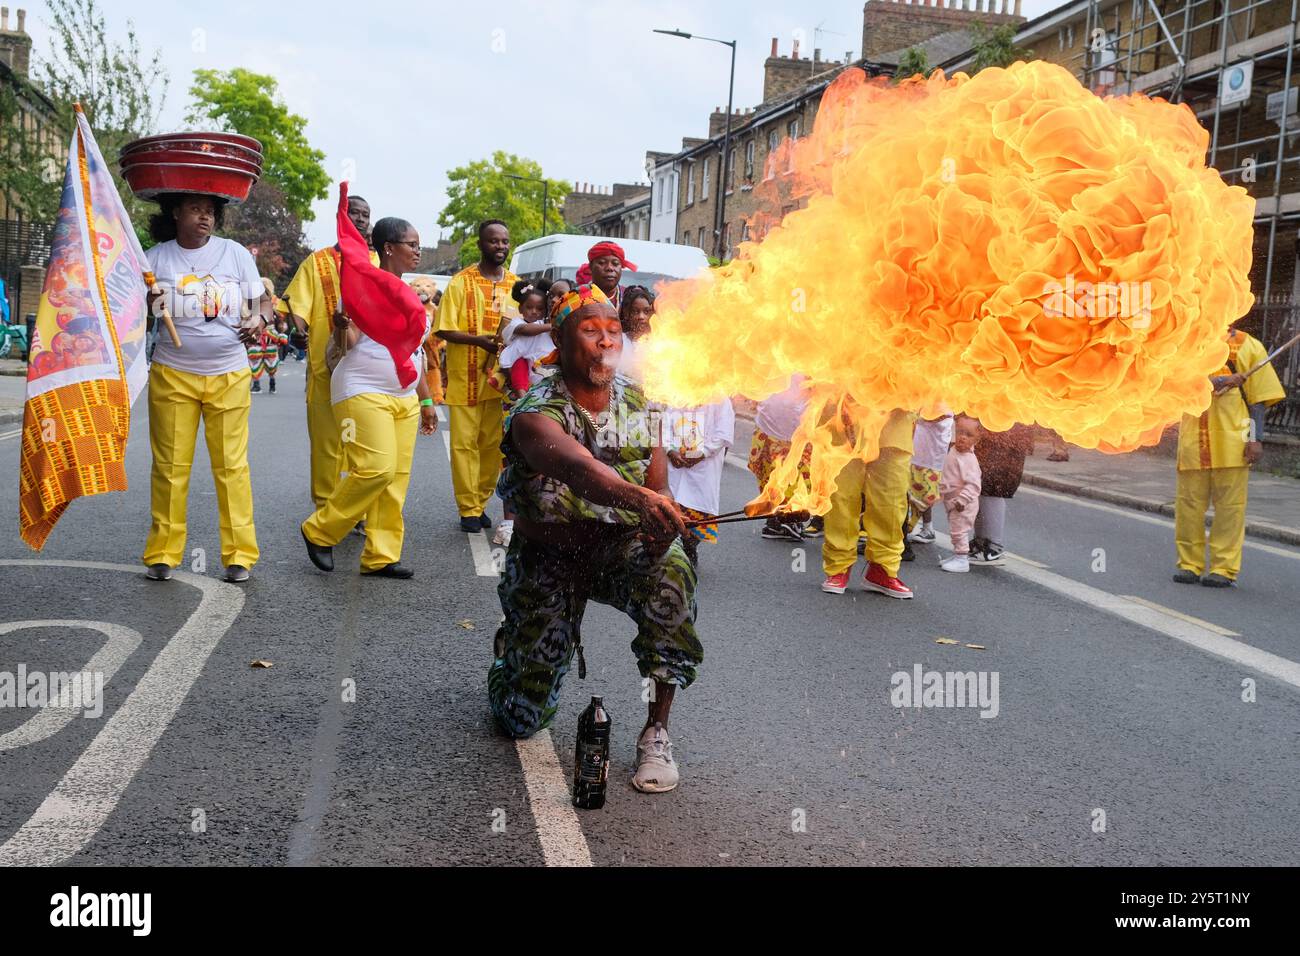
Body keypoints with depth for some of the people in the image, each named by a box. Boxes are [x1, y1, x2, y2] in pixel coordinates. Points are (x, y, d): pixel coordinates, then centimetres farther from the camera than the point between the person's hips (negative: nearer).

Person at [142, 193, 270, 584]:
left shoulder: (235, 253, 3)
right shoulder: (156, 258, 2)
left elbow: (262, 299, 9)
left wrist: (259, 320, -14)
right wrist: (145, 302, -19)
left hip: (229, 375, 0)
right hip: (172, 374, 0)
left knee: (232, 465, 0)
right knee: (170, 466, 2)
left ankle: (240, 555, 6)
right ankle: (163, 554, 11)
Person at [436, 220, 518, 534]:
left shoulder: (516, 284, 10)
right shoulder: (461, 282, -3)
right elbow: (445, 330, -7)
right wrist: (479, 340, -21)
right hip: (466, 377, -4)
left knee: (493, 443, 8)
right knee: (465, 443, -1)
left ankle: (480, 502, 21)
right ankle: (468, 509, 7)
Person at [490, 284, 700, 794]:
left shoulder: (638, 400, -2)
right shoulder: (537, 412, -18)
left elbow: (657, 488, -4)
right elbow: (576, 468, -41)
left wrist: (659, 518, -28)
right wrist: (634, 496, -61)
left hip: (623, 545, 3)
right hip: (548, 556, -2)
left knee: (670, 569, -35)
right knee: (524, 719, -2)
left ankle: (655, 733, -20)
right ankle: (511, 647, 36)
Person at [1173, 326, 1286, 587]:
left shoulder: (1249, 346, 6)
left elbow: (1259, 398, 4)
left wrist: (1256, 439, -5)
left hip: (1232, 442, -1)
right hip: (1194, 442, 2)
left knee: (1229, 506, 1)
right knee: (1188, 502, 5)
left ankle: (1224, 568, 7)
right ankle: (1189, 564, 15)